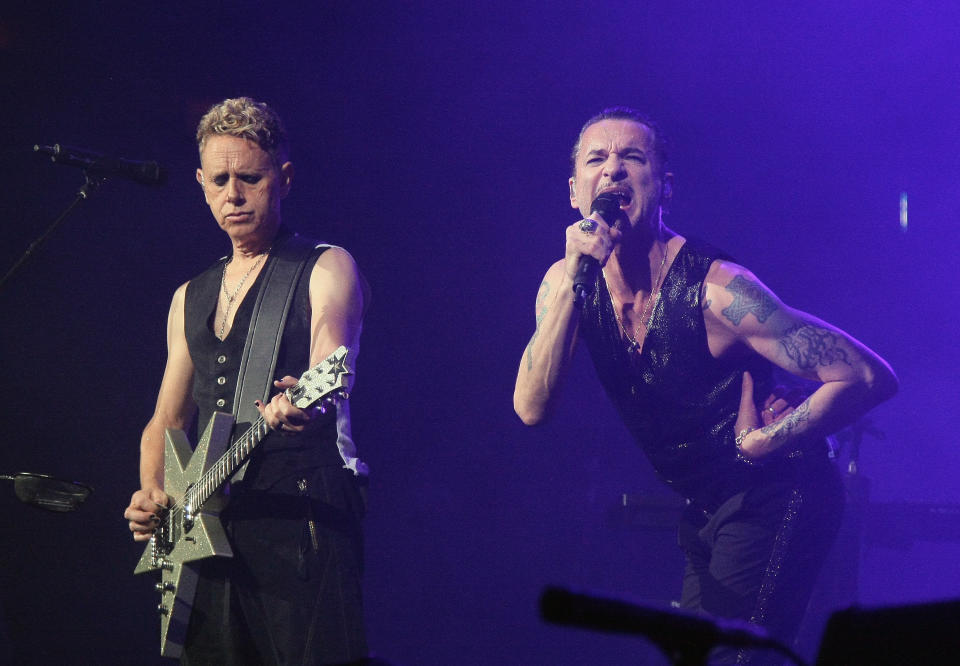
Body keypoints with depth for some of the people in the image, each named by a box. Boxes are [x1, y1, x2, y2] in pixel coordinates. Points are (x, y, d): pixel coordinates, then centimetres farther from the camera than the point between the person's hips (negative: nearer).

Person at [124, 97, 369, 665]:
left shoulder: (325, 270, 3)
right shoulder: (190, 298, 23)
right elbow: (167, 421, 26)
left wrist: (303, 406, -39)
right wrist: (153, 494, 5)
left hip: (303, 516, -6)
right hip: (207, 529, 6)